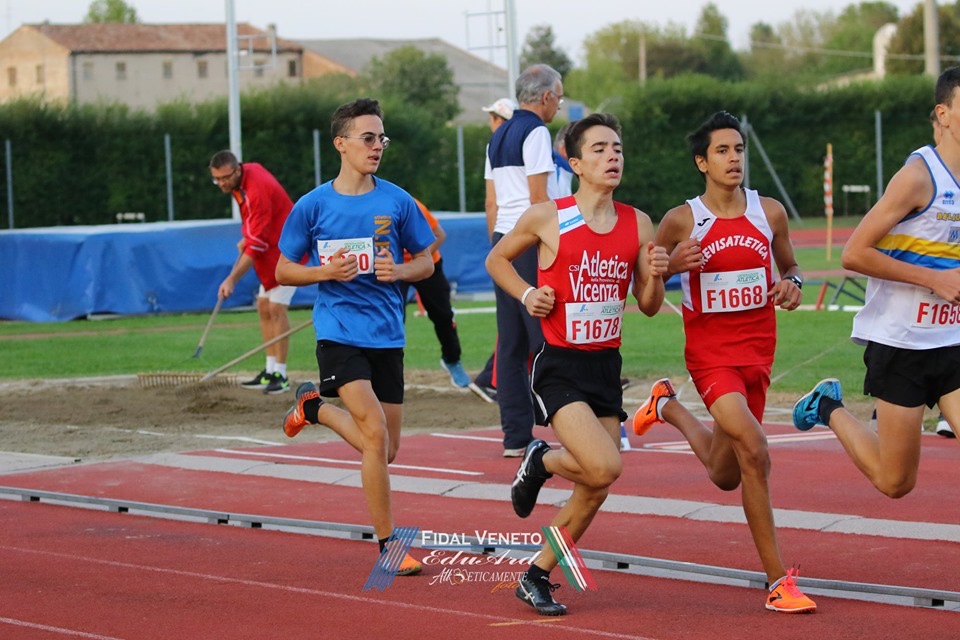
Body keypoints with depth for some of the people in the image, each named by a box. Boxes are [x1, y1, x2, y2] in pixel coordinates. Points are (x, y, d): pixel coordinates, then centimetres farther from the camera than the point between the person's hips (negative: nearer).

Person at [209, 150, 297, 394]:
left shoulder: (255, 191, -29)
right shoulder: (250, 170, -1)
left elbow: (256, 245, -30)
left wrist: (232, 279, -33)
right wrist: (247, 237, 7)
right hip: (271, 248, 10)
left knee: (276, 308, -15)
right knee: (264, 307, 10)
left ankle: (280, 375, -14)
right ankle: (270, 371, 14)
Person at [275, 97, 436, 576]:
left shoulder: (397, 202, 3)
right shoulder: (313, 206, -2)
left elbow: (425, 262, 11)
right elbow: (283, 271, 5)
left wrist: (399, 271, -11)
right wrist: (326, 271, -13)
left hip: (388, 334, 4)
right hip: (338, 333, -4)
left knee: (385, 450, 9)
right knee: (376, 432, -19)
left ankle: (314, 407, 36)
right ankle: (387, 545, -8)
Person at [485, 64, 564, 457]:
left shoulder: (498, 137, 18)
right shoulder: (536, 132, -8)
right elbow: (538, 197, -14)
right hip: (530, 243, -9)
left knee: (510, 343, 6)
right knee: (546, 339, -8)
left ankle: (515, 436, 6)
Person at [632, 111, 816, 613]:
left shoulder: (769, 212, 1)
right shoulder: (681, 221, -7)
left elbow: (788, 265, 17)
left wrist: (792, 283, -6)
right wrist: (670, 264, -21)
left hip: (759, 349, 5)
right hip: (710, 351, -5)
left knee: (725, 475, 17)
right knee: (753, 451, -24)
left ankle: (667, 406, 47)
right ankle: (778, 581, -15)